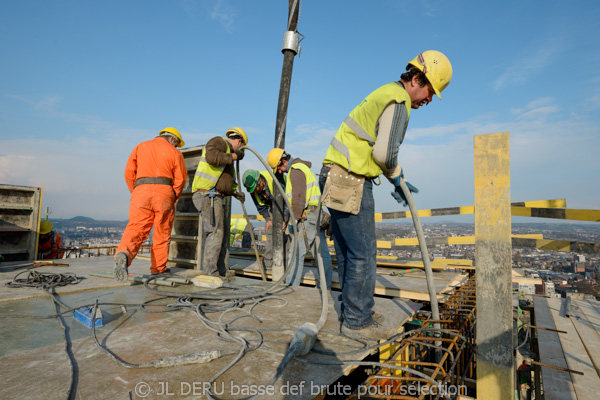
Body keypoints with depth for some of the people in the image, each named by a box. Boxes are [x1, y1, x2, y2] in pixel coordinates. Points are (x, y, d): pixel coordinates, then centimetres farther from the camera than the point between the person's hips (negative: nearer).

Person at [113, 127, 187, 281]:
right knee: (162, 233, 8)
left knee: (135, 229, -4)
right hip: (164, 192, -1)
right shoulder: (174, 152, 12)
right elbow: (180, 178, 3)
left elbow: (129, 172, 11)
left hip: (141, 191, 2)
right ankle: (158, 268, 16)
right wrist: (173, 198, 14)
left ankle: (124, 254, -32)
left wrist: (135, 192, 16)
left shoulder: (140, 146, 19)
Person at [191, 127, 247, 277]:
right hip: (208, 195, -10)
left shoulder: (226, 157, 27)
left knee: (219, 233, 12)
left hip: (215, 197, 10)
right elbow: (211, 157, -23)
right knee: (215, 233, -12)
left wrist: (235, 192, 11)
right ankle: (209, 272, -9)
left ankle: (220, 270, 19)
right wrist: (234, 156, -13)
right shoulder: (219, 142, -1)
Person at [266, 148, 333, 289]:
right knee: (321, 251, 8)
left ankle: (292, 286, 1)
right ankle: (324, 287, 14)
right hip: (316, 214, 10)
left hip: (307, 215, -10)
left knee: (297, 250, -5)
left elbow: (298, 197, -18)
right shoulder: (303, 166, 23)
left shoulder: (296, 169, -9)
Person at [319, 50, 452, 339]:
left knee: (347, 251, 14)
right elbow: (384, 153, -18)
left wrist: (397, 181, 18)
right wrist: (396, 175, 3)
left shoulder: (386, 94, 24)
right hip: (350, 181, -11)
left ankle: (354, 311, 27)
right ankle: (357, 322, 8)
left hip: (336, 179, 11)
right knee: (363, 253, -4)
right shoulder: (398, 101, -9)